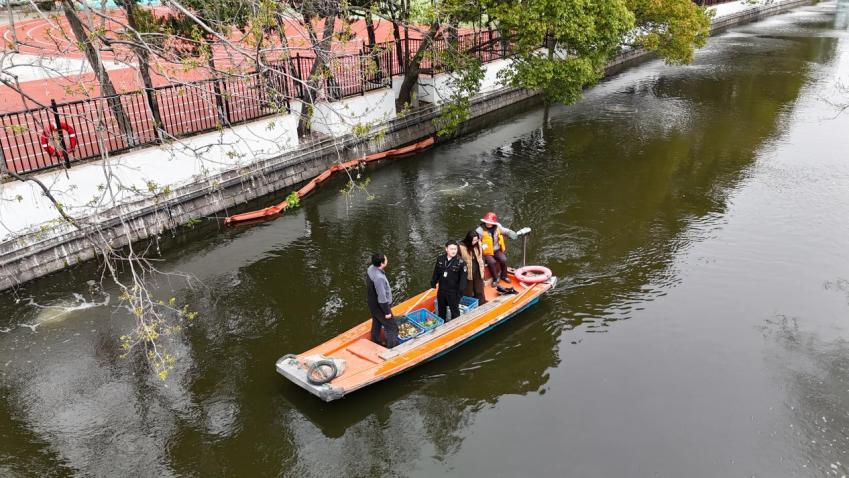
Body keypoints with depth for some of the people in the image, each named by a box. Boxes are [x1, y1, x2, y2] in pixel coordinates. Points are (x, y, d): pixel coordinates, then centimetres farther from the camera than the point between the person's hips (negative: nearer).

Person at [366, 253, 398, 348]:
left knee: (376, 324, 27)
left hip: (372, 304, 9)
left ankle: (375, 343, 45)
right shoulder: (379, 278, -37)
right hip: (379, 307, -9)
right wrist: (387, 312, -17)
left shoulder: (370, 268, -10)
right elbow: (382, 298, -29)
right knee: (391, 327, 6)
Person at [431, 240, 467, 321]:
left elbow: (463, 278, -16)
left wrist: (461, 292, -17)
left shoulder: (461, 262, -18)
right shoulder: (440, 259, -5)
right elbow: (436, 273, 8)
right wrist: (433, 284, 12)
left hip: (453, 292, -5)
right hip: (441, 290, 5)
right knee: (441, 310, 23)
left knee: (455, 311, 7)